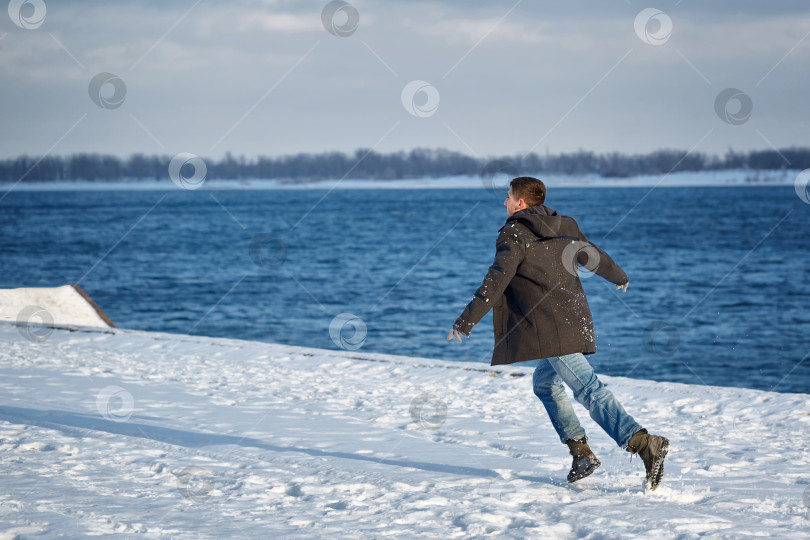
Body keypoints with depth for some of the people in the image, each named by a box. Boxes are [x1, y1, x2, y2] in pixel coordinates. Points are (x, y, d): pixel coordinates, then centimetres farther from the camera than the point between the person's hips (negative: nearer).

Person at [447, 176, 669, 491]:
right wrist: (619, 277, 51)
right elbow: (594, 258, 30)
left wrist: (467, 319, -20)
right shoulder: (565, 227, 16)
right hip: (576, 321, 9)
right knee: (545, 382, 24)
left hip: (551, 328, -9)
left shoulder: (514, 234, -6)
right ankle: (580, 451, 17)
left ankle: (643, 442, -29)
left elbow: (498, 278, -18)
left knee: (588, 390, -15)